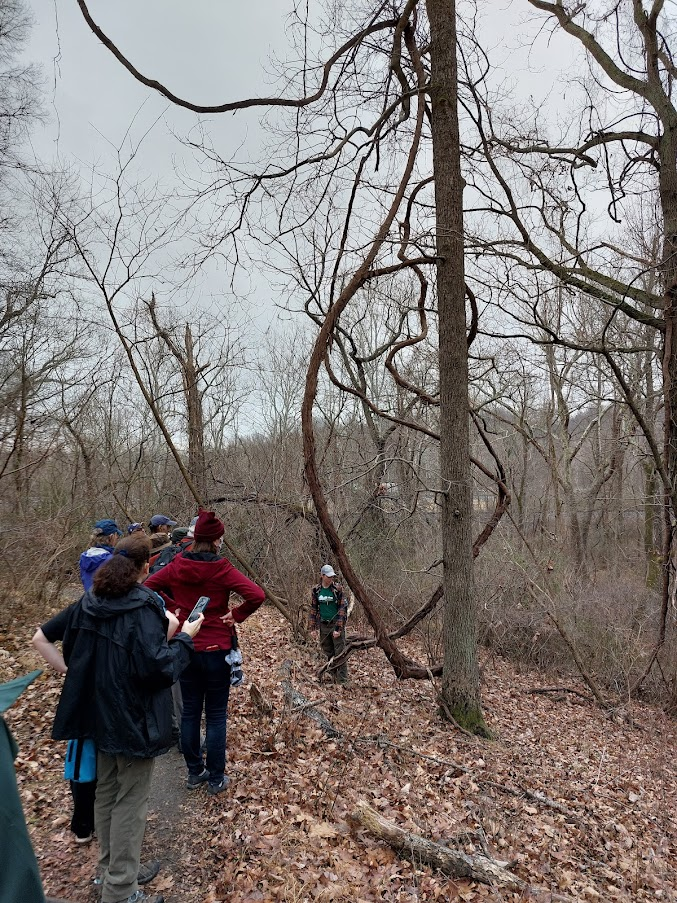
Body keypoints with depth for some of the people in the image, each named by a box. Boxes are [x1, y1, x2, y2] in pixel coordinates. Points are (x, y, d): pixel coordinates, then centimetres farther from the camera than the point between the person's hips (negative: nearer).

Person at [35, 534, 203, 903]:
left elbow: (70, 653, 11)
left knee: (106, 793, 21)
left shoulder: (87, 603, 1)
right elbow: (157, 667, -25)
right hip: (134, 717, -8)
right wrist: (185, 638, -12)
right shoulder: (143, 608, -22)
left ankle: (109, 869, 38)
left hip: (100, 713, 8)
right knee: (130, 802, 6)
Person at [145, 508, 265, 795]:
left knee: (190, 712, 17)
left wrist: (172, 608, 4)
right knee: (216, 715, 9)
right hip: (216, 650, -4)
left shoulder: (176, 567, -5)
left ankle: (194, 772, 28)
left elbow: (147, 586, 1)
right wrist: (236, 616, -11)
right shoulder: (222, 570, -16)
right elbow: (257, 595, -26)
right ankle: (215, 778, 18)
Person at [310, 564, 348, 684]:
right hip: (324, 625, 4)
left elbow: (342, 608, -10)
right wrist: (313, 626, 5)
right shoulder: (316, 590, 1)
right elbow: (313, 608, 8)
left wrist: (338, 628, -15)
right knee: (328, 651, 13)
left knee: (340, 652, -4)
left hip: (336, 624, -4)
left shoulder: (338, 589, -9)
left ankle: (342, 680, 1)